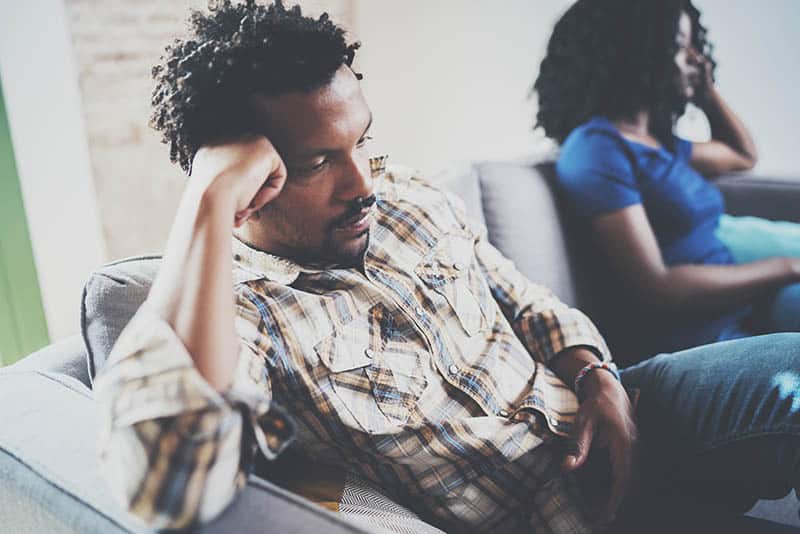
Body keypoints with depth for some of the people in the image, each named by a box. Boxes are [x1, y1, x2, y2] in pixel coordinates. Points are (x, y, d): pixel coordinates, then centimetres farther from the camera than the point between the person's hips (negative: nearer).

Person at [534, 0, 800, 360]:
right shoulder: (598, 148, -13)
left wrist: (706, 90, 22)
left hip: (739, 313, 9)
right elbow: (654, 289, -20)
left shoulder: (659, 141, 16)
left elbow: (743, 156, 38)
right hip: (700, 331, -9)